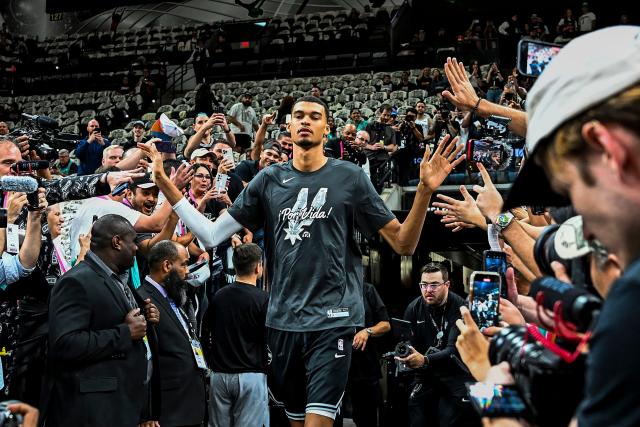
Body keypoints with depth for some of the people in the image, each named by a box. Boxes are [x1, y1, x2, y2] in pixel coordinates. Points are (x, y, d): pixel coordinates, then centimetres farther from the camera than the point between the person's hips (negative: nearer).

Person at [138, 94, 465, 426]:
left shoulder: (350, 178, -1)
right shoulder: (268, 180, 6)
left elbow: (403, 244, -1)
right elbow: (211, 236, 4)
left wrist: (425, 190, -18)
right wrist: (165, 184, -4)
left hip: (333, 319, -3)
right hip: (282, 320, 4)